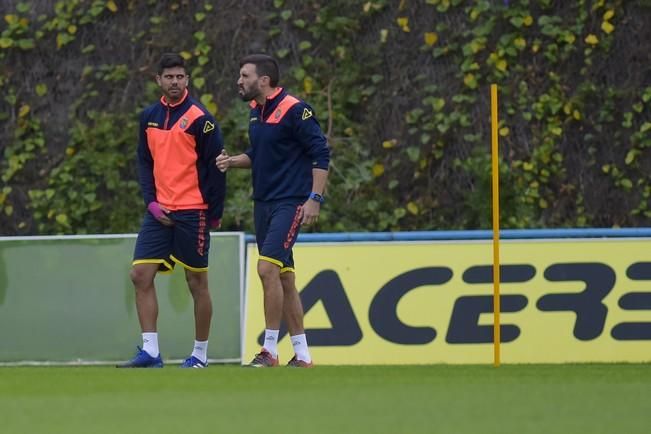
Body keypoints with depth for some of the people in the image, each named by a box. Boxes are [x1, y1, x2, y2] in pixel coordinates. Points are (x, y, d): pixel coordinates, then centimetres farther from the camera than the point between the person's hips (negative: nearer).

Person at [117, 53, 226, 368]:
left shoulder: (200, 119, -8)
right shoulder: (149, 117, 9)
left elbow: (215, 167, -6)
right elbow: (144, 162, 15)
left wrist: (215, 214, -6)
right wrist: (151, 202, 1)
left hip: (192, 212, -5)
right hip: (159, 211, 5)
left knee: (197, 283, 2)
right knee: (141, 275, -4)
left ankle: (200, 354, 12)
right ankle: (150, 352, -3)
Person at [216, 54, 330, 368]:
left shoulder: (294, 110, -13)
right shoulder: (256, 112, 12)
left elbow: (321, 153, -13)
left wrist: (314, 198, -18)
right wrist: (232, 161, 5)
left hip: (290, 203, -9)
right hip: (263, 203, 9)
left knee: (268, 268, -18)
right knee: (283, 277, 9)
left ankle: (270, 351, -13)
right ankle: (302, 356, 13)